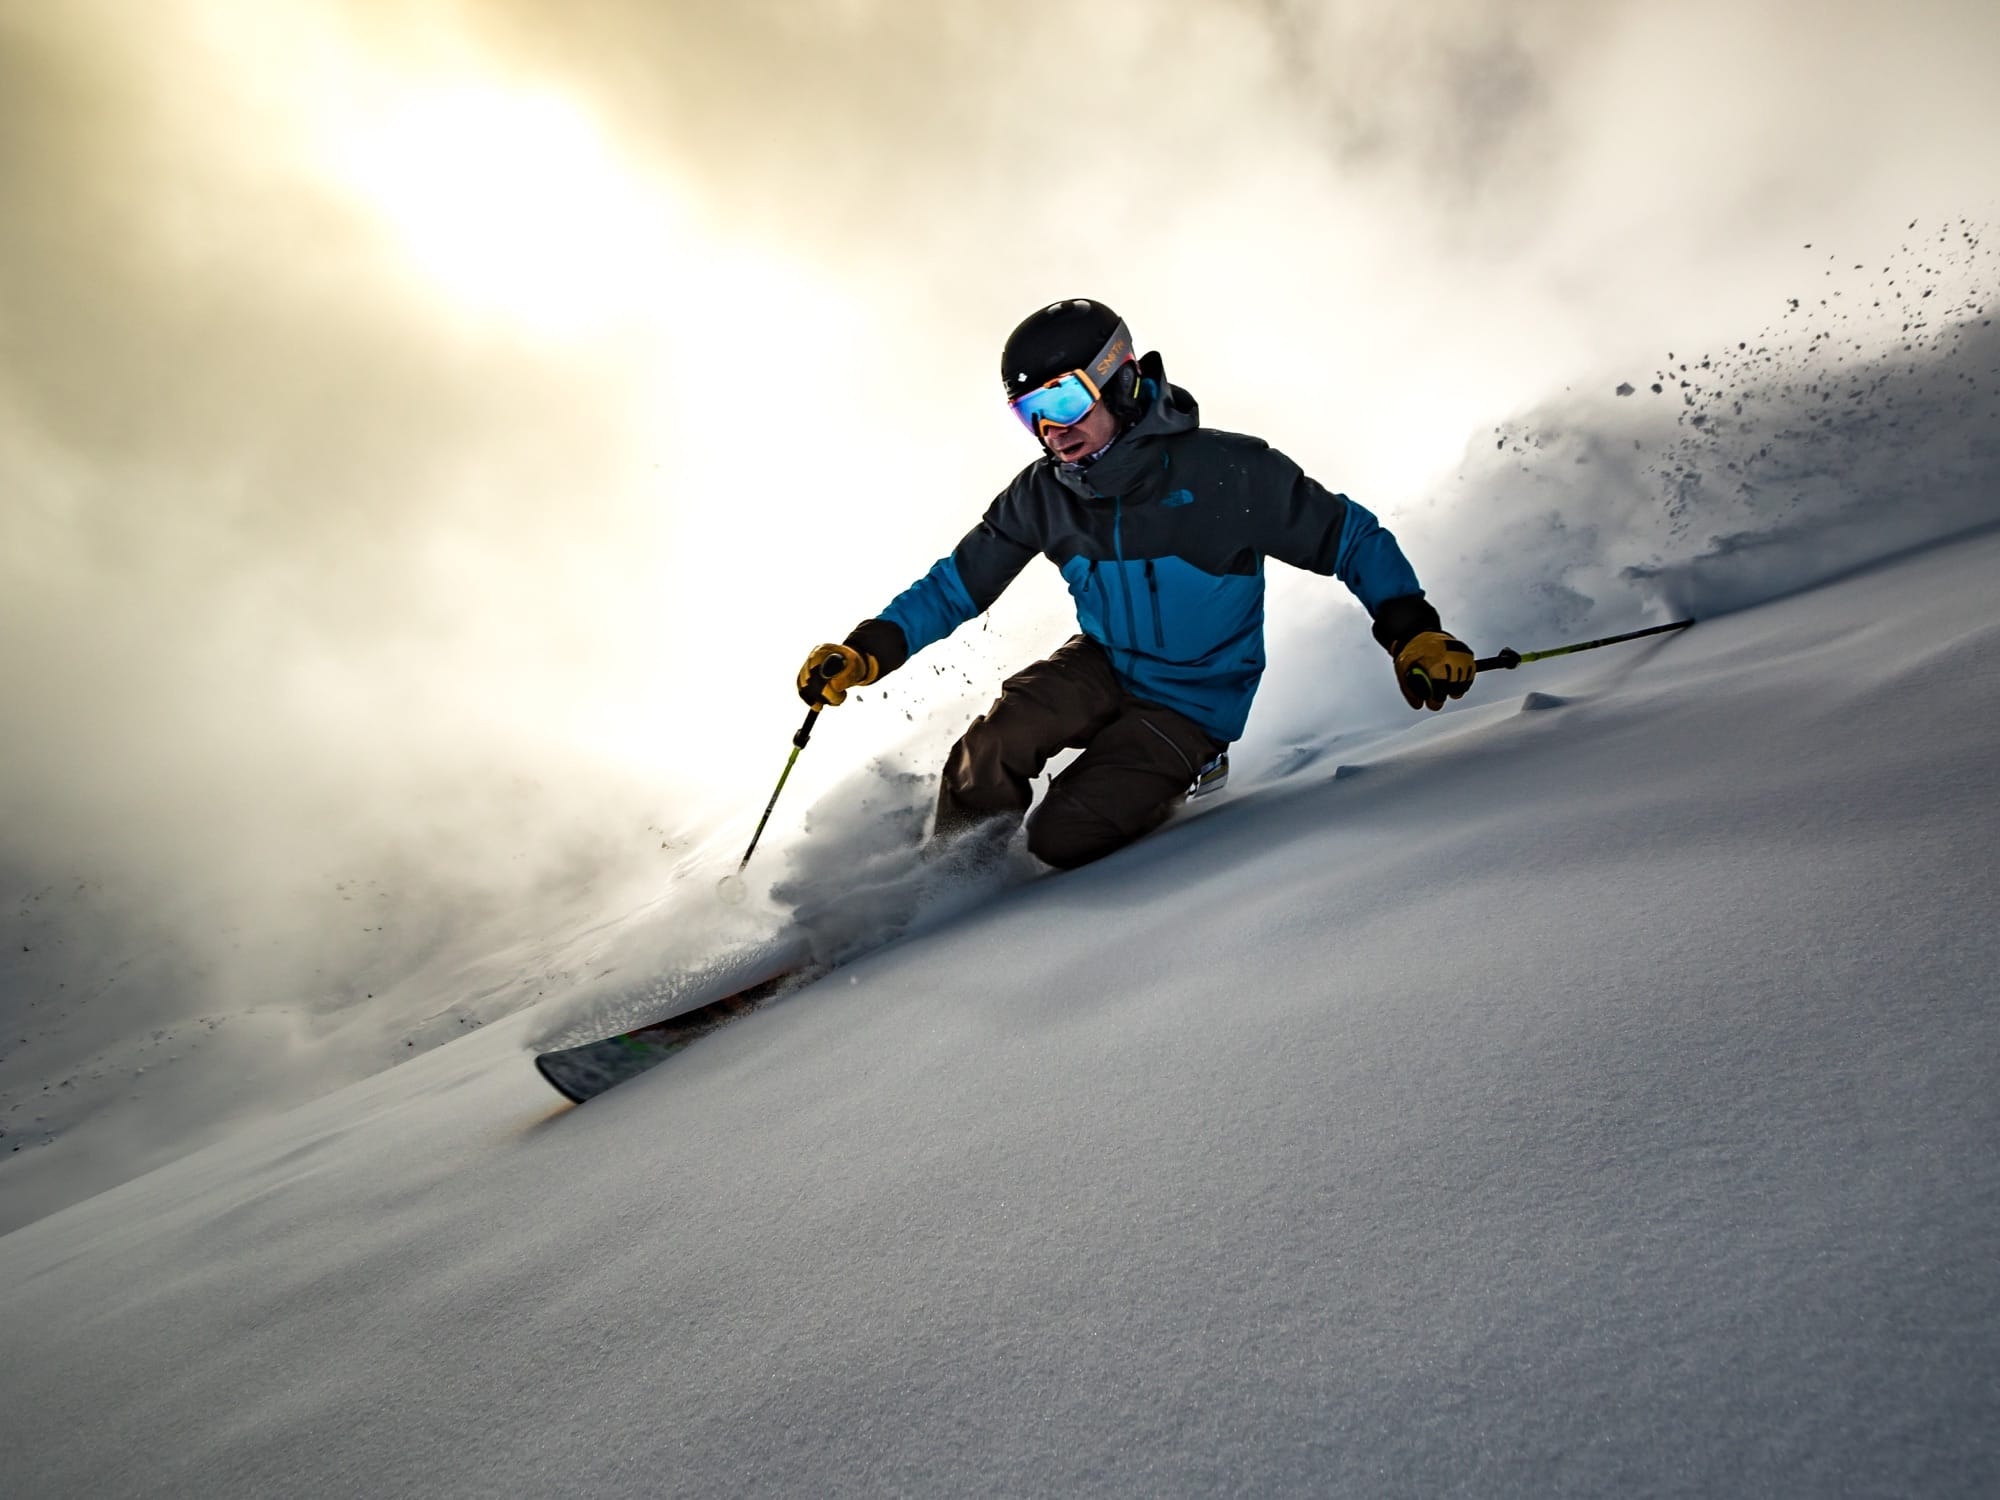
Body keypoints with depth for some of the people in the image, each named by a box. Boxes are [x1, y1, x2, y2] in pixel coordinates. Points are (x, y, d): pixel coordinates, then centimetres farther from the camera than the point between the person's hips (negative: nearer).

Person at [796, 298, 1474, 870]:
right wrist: (868, 650, -15)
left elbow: (1351, 538, -11)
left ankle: (1183, 779, 13)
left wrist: (1412, 631, -23)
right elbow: (956, 584, -2)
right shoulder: (1042, 497, -8)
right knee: (992, 744, -25)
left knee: (1062, 837, -19)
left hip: (1192, 703, -3)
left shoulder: (1227, 471, -20)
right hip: (1104, 666, 4)